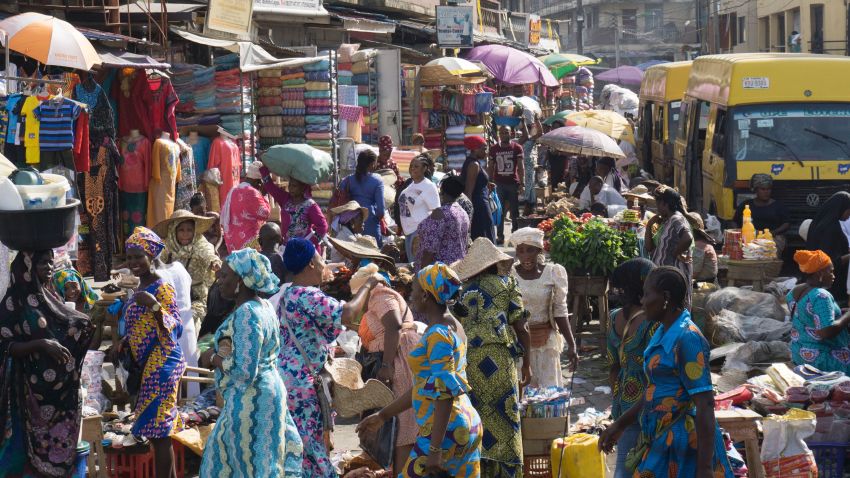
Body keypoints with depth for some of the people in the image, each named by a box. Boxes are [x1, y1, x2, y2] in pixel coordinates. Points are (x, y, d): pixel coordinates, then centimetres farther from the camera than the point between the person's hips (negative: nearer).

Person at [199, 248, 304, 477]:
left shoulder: (246, 314, -22)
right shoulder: (262, 306, 8)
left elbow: (245, 372, -27)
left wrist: (215, 359, -10)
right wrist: (219, 353, 3)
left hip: (251, 401, -10)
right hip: (266, 391, 10)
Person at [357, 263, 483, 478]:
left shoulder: (439, 334, -14)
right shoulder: (453, 327, 15)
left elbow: (445, 393, -20)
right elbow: (425, 386, 20)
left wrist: (435, 449, -22)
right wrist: (382, 416, 24)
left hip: (445, 428, -9)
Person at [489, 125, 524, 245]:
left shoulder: (517, 148, 1)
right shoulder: (494, 149, 8)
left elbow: (521, 166, -1)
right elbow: (491, 167, 11)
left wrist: (522, 182, -9)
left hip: (513, 183, -2)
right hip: (499, 184, 2)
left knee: (515, 212, 4)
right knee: (500, 212, 2)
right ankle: (500, 236, 6)